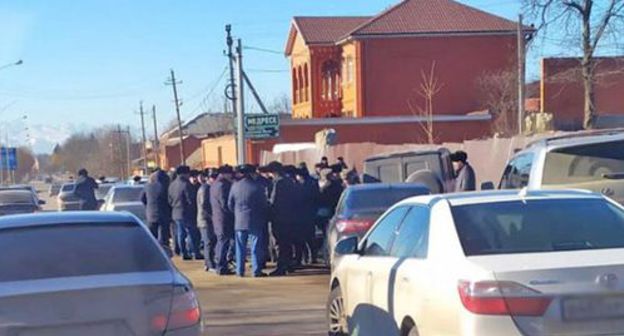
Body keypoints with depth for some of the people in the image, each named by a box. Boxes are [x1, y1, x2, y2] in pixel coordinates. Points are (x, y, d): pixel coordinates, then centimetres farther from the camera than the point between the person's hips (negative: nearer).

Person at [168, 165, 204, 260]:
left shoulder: (172, 185, 8)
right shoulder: (186, 184, -18)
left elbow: (170, 200, 13)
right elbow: (191, 200, -16)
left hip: (176, 213, 7)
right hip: (186, 213, -7)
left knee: (180, 234, 10)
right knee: (192, 234, 2)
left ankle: (184, 253, 13)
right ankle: (196, 253, 6)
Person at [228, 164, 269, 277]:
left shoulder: (235, 186, -1)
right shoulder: (258, 186, -9)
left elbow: (230, 204, 5)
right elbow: (264, 204, -4)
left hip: (239, 221, 3)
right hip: (255, 221, -3)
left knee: (240, 247, 9)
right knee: (256, 247, 2)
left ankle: (240, 270, 11)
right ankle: (256, 271, 3)